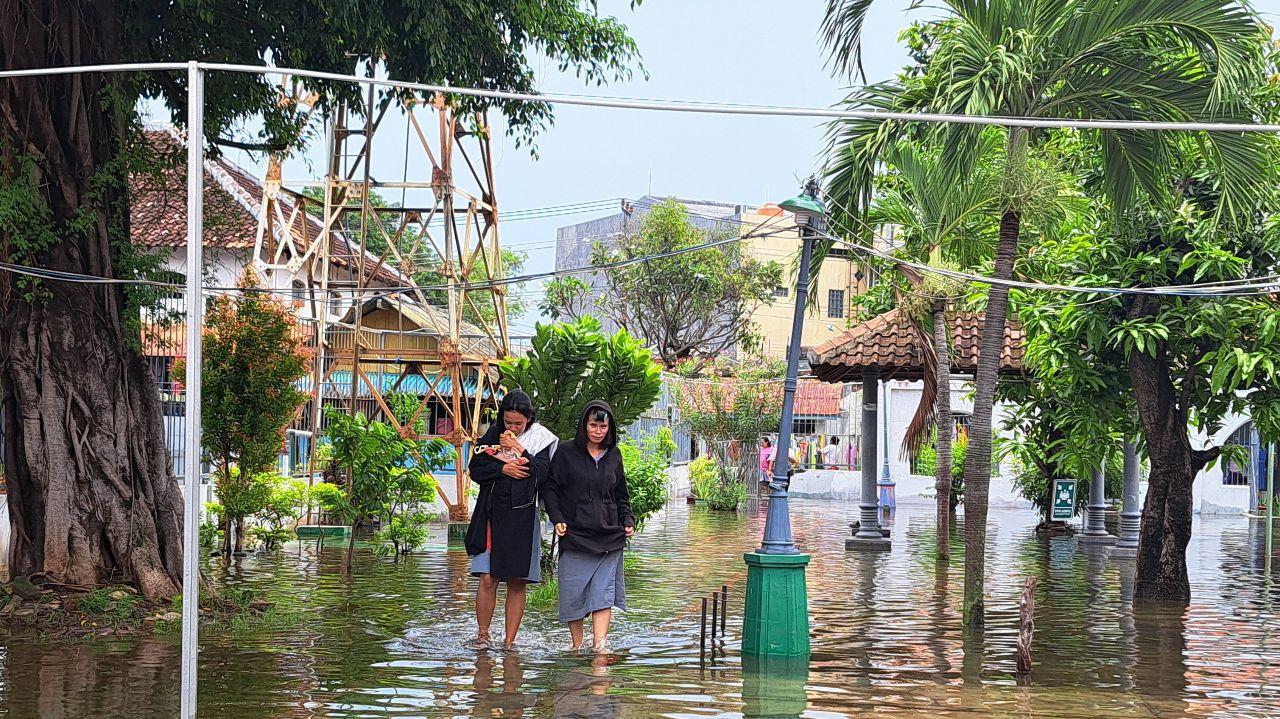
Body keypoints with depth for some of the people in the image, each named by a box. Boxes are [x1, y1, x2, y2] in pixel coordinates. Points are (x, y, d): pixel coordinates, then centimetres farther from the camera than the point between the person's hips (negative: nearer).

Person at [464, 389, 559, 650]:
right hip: (493, 516, 1)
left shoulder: (540, 439, 4)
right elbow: (476, 470, 1)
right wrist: (503, 469, -11)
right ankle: (482, 634, 7)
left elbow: (541, 473, -10)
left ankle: (510, 641, 8)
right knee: (488, 579, -6)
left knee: (517, 583, 2)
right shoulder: (493, 436, 8)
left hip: (523, 519, -1)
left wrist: (518, 449, -12)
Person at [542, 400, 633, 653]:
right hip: (575, 535, -2)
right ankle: (577, 646, 11)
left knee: (604, 591, -7)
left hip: (609, 535, 2)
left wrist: (628, 521, 7)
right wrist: (557, 518, -10)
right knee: (574, 592, 1)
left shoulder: (614, 456, 12)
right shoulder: (567, 453, 1)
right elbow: (550, 488, 2)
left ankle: (600, 644, -13)